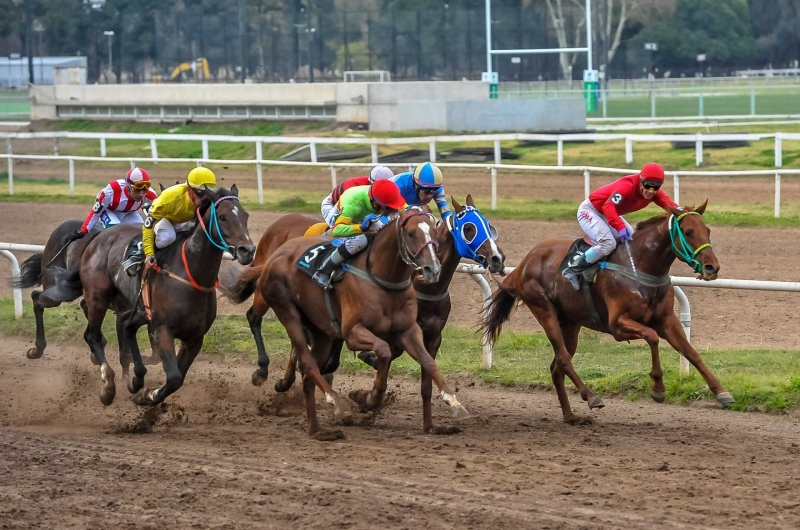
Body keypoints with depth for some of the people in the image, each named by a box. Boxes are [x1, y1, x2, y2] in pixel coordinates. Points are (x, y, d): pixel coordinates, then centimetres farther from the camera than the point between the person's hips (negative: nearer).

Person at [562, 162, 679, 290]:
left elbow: (670, 205, -24)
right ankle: (573, 269, -13)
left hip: (610, 214, 9)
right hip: (589, 211, -9)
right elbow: (608, 206, -45)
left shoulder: (655, 193, -12)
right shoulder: (627, 186, -34)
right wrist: (620, 227, -58)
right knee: (608, 243, -27)